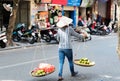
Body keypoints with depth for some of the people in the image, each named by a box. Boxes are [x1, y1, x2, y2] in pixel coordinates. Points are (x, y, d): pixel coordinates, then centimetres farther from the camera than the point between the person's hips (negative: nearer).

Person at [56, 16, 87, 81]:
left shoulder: (59, 30, 1)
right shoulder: (69, 28, -9)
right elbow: (76, 35, 3)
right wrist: (82, 36, 22)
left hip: (60, 48, 3)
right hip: (68, 48, -2)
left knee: (61, 62, 5)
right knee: (70, 61, 17)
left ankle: (60, 76, -4)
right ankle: (72, 73, 35)